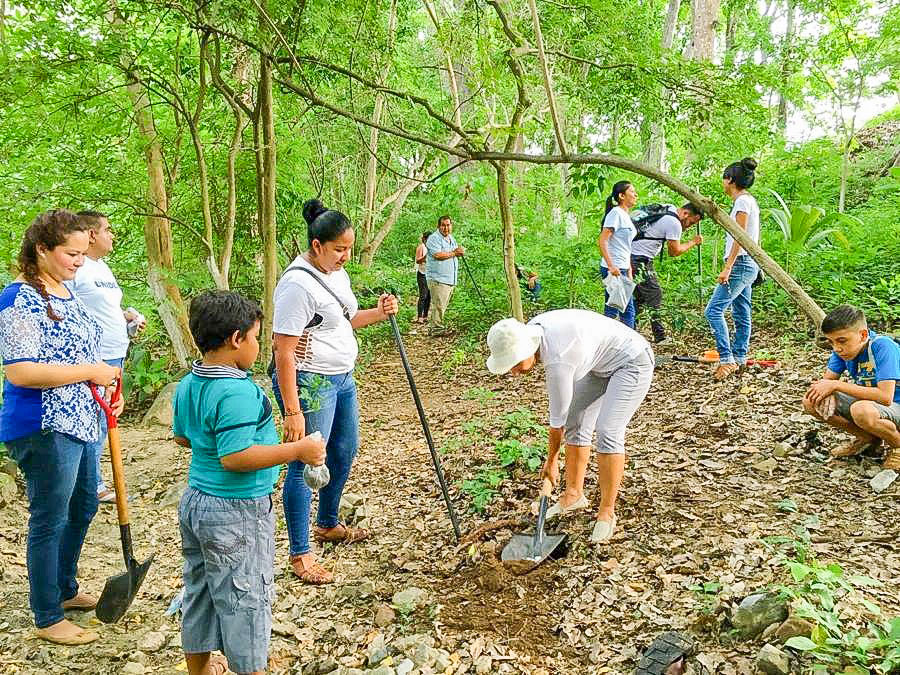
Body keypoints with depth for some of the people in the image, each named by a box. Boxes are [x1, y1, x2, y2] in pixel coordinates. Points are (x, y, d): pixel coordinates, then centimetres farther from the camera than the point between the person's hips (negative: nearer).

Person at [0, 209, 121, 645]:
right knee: (49, 521, 4)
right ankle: (47, 620, 20)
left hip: (78, 422, 10)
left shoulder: (64, 292, 10)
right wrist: (90, 372, -21)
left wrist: (106, 388, 7)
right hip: (44, 429, -9)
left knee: (83, 506, 21)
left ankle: (65, 590, 41)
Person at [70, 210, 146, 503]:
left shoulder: (103, 267, 18)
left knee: (102, 423, 15)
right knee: (93, 425, -3)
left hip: (115, 357, 10)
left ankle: (93, 483, 26)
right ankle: (94, 486, 7)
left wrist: (128, 315, 11)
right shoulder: (75, 268, -13)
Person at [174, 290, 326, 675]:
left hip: (195, 502, 9)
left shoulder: (188, 384, 1)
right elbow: (235, 457, -31)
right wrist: (297, 450, -26)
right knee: (245, 599, 8)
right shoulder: (239, 393, -27)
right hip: (237, 514, -9)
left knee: (199, 591, 23)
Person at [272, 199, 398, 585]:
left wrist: (377, 313, 4)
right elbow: (284, 353, -24)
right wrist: (292, 411, -26)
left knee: (344, 452, 21)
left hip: (342, 379, 10)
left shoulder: (336, 273, 7)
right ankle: (300, 555, 14)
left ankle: (328, 525, 42)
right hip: (308, 384, -10)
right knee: (306, 466, -1)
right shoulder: (298, 284, -22)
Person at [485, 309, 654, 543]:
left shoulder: (557, 360, -34)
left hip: (632, 361, -9)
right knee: (575, 425, 6)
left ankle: (606, 513, -10)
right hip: (602, 364, 9)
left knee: (607, 432, -20)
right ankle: (574, 494, 18)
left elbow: (558, 419, -21)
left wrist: (551, 461, -7)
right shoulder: (528, 332, -11)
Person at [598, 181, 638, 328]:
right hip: (613, 269, -10)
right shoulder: (616, 213, -11)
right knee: (612, 309, -5)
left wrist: (629, 270, 19)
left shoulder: (627, 216, 17)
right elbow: (602, 241, -19)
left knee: (628, 309, 12)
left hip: (623, 269, 10)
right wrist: (611, 266, -25)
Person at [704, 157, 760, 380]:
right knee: (741, 314, 12)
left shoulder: (743, 201, -12)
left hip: (741, 263, -11)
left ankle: (727, 359, -16)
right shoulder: (749, 200, 18)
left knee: (714, 309, -14)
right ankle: (739, 360, 17)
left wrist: (727, 267, -22)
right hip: (748, 264, 11)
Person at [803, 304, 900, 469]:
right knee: (811, 402, -9)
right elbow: (828, 379, 1)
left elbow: (885, 397, -35)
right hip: (867, 403, 7)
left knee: (862, 410, -39)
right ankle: (868, 438, 7)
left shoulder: (883, 347, -27)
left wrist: (837, 385, -29)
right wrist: (826, 394, -24)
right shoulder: (844, 348, -7)